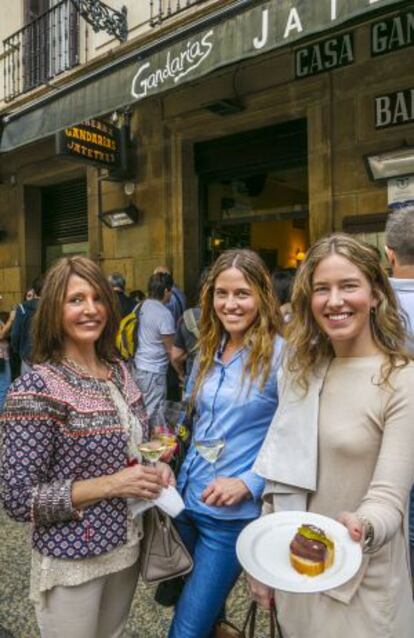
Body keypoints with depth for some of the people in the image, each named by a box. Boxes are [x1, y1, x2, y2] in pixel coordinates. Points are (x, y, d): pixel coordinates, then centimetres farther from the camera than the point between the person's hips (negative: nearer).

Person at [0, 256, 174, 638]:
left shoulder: (119, 371, -2)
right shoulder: (36, 389, -21)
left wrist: (154, 467, -7)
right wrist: (111, 484, -24)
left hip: (127, 546, 6)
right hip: (72, 563, -6)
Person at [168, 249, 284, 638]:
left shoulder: (279, 354, -16)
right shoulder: (208, 350, 3)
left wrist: (248, 483, -20)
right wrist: (182, 472, 6)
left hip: (233, 514, -6)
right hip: (187, 499, 6)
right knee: (192, 599, 27)